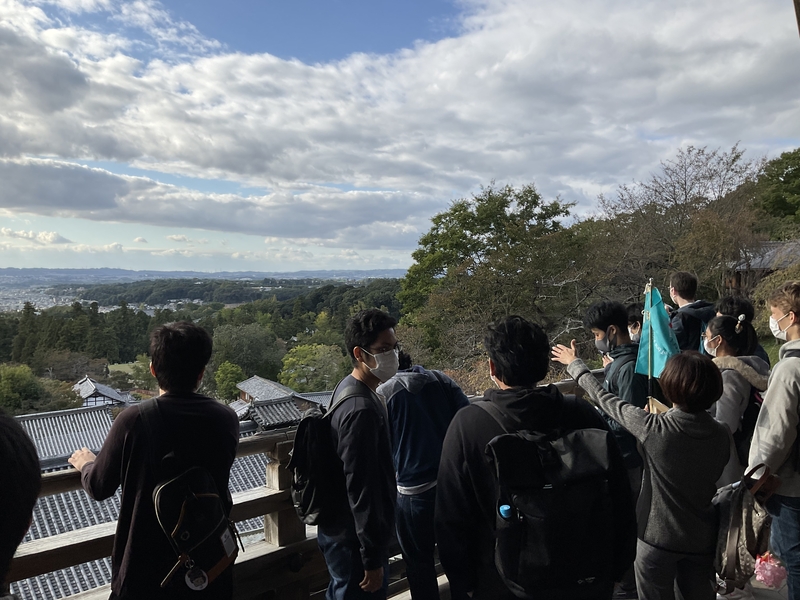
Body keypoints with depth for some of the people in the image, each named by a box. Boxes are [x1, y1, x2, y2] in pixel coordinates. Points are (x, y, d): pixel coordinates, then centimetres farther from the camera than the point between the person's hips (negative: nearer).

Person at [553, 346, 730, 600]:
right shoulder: (722, 435, -11)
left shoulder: (653, 428, -25)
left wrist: (575, 365, 3)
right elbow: (711, 481, 7)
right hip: (702, 539, 4)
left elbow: (604, 398, -13)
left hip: (658, 538, -4)